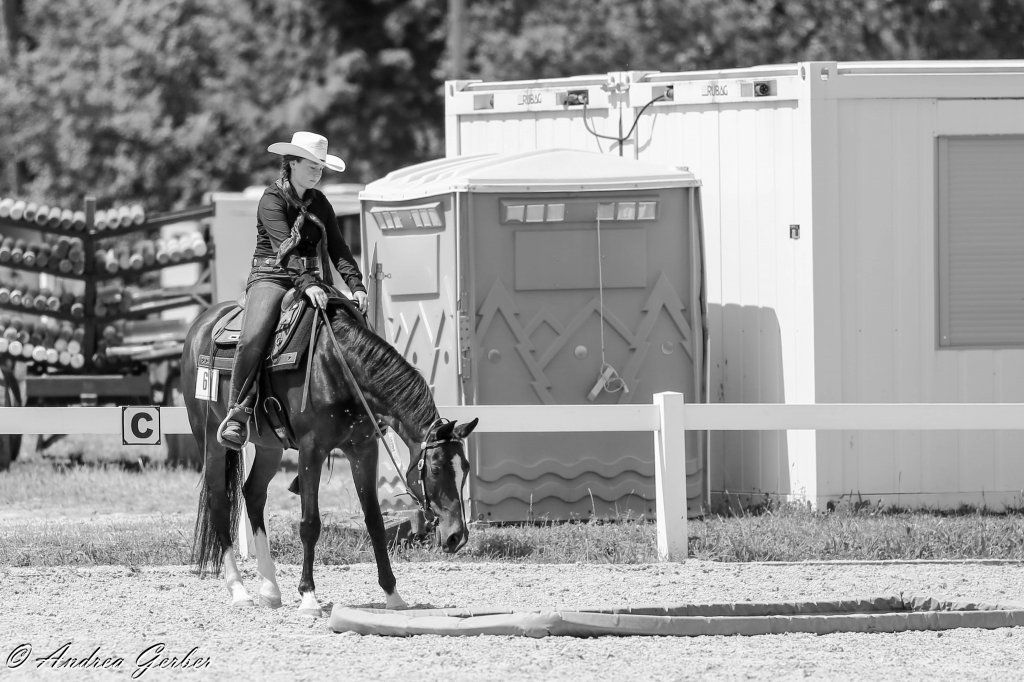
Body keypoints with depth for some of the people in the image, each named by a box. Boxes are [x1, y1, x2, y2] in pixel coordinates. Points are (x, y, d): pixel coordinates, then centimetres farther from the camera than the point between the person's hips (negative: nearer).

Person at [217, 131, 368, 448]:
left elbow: (338, 248, 8)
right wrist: (306, 283, -33)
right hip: (272, 277, -6)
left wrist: (356, 285, -8)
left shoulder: (319, 202, 15)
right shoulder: (272, 200, -5)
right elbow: (285, 246, -19)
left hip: (312, 281, 6)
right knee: (253, 338, -30)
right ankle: (237, 413, -27)